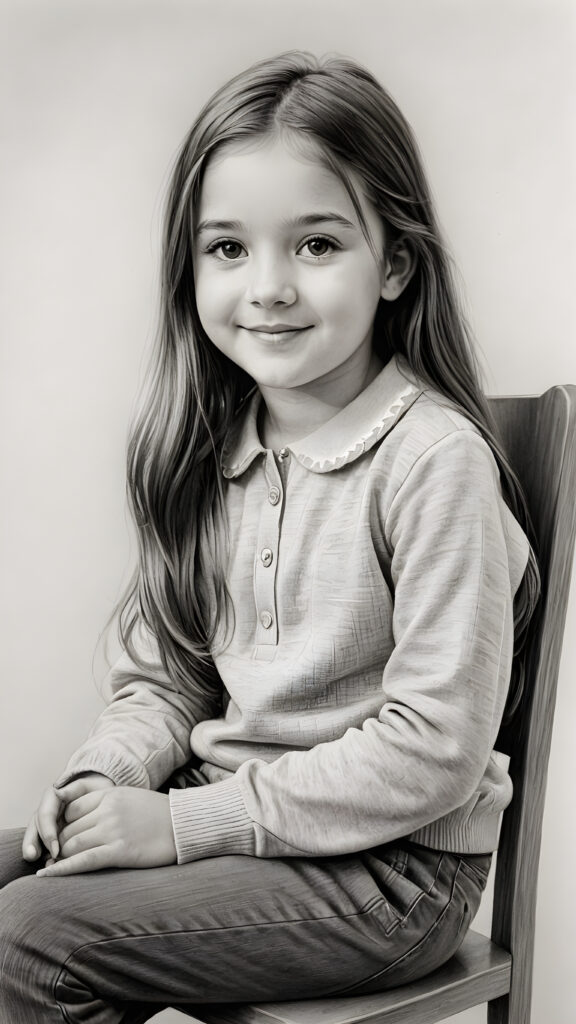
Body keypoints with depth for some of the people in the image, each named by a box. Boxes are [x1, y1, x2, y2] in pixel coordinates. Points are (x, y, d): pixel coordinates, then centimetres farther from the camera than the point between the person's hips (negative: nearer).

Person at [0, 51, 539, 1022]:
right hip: (223, 810, 7)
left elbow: (434, 747, -20)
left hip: (394, 865, -6)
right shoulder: (211, 448, 4)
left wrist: (185, 822, -18)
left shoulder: (435, 459, -19)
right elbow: (163, 676, 10)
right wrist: (103, 779, -11)